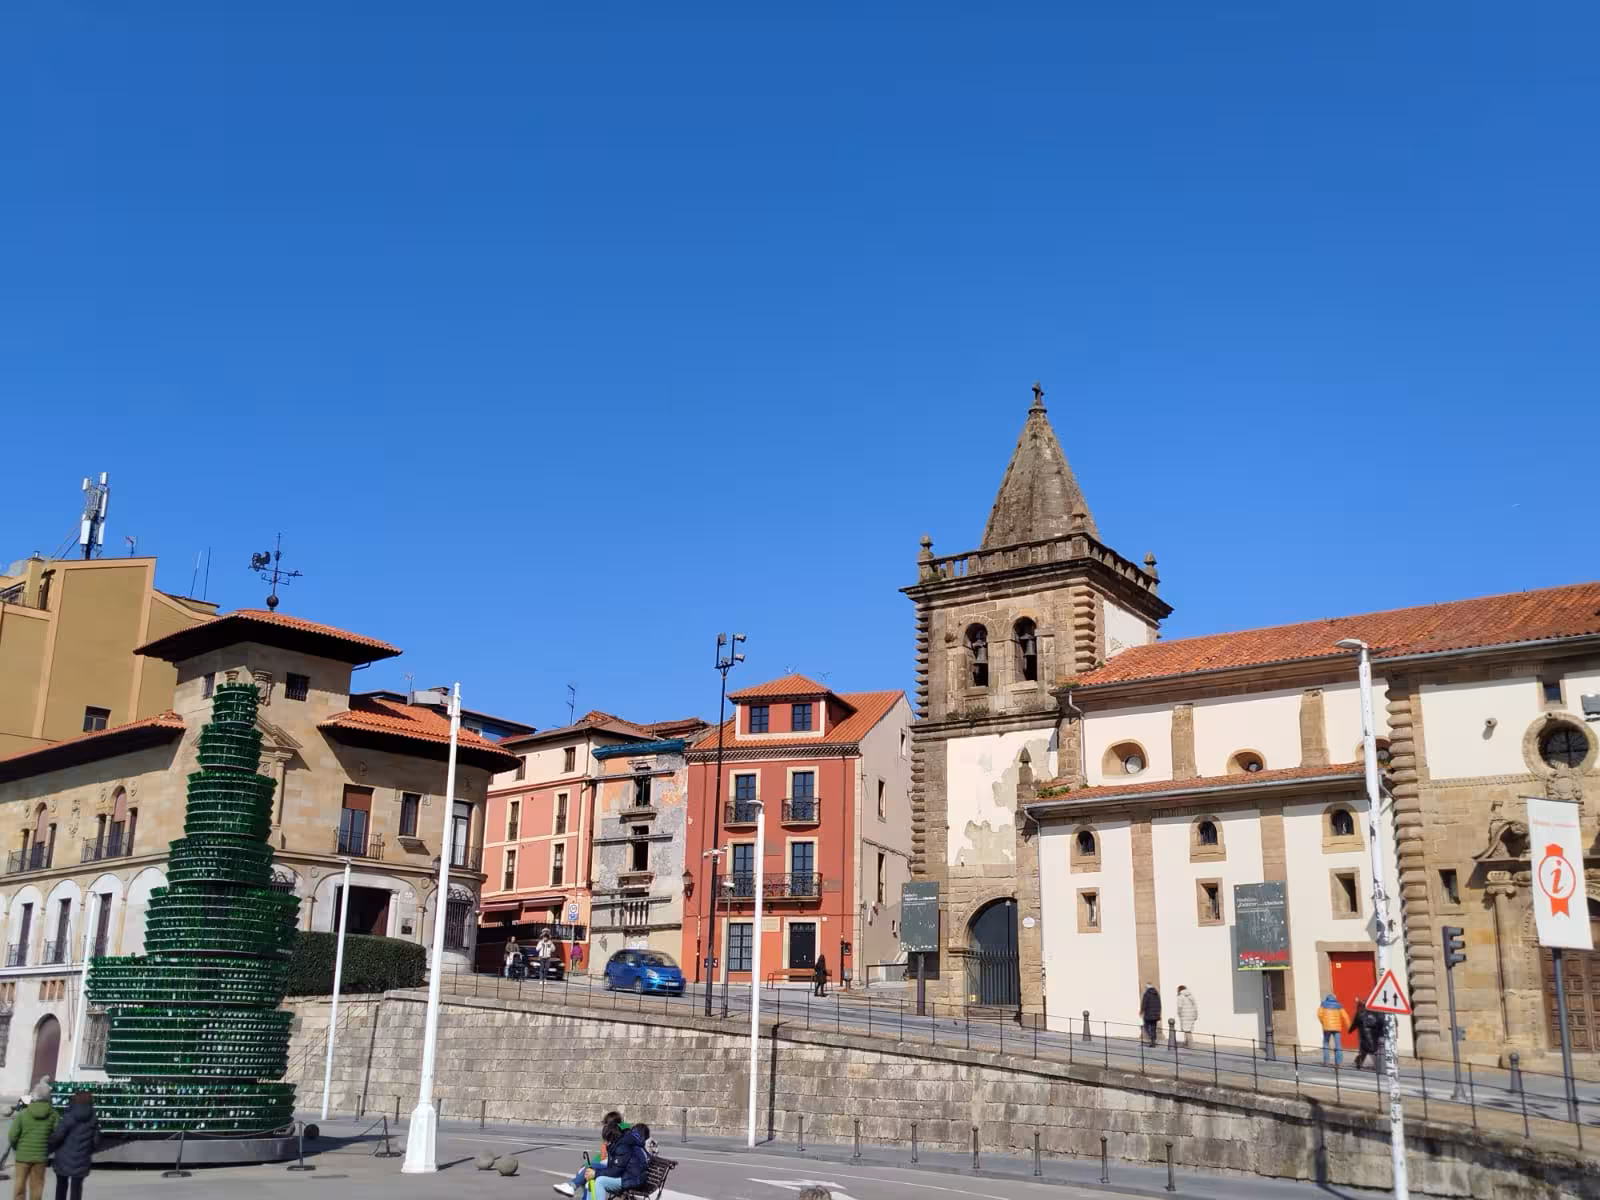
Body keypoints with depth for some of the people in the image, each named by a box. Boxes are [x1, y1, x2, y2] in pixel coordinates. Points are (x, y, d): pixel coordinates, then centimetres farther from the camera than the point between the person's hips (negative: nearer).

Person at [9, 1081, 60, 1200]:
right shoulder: (53, 1115, -9)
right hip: (41, 1156, 0)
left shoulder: (23, 1114, -11)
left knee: (20, 1184, 14)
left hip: (23, 1155, 0)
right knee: (36, 1186, 11)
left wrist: (15, 1148, 12)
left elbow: (13, 1136, -9)